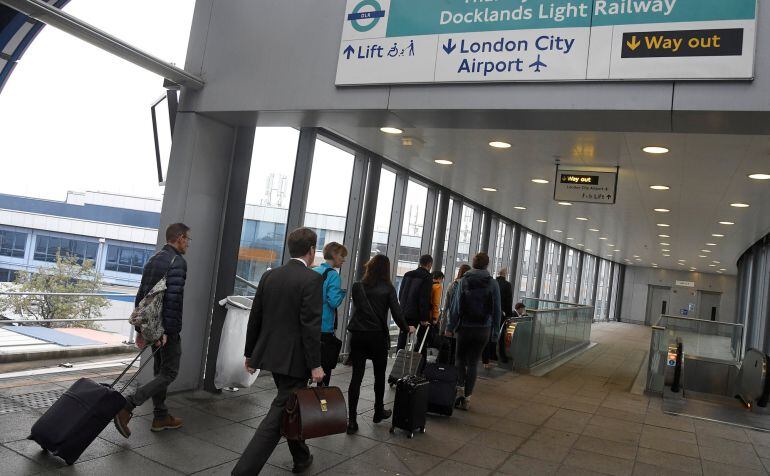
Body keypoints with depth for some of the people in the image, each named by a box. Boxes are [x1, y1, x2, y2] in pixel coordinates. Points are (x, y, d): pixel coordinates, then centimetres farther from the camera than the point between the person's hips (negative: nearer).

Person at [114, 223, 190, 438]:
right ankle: (126, 407, -12)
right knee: (169, 373, -2)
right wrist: (167, 330, -22)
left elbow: (141, 294, 15)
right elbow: (173, 298, -23)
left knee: (160, 371, 17)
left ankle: (161, 417, 25)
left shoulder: (153, 259, 13)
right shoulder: (178, 261, -14)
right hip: (167, 328, -9)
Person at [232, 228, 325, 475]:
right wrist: (315, 364, -15)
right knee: (279, 414, -2)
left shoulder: (269, 276, 5)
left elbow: (255, 317, 8)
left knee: (289, 407, 23)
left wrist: (250, 353, 17)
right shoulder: (312, 279, -14)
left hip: (271, 354, 8)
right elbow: (311, 325, -20)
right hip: (294, 358, -8)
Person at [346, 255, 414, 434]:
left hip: (358, 335, 2)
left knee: (356, 377, 2)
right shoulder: (388, 288, -6)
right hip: (378, 336, -1)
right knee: (379, 375, 17)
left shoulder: (358, 286, 0)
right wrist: (406, 328, 9)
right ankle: (379, 412, 32)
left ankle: (352, 420, -3)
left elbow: (356, 307, 9)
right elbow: (396, 313, -6)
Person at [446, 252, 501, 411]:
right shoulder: (492, 284, -2)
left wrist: (450, 327, -2)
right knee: (473, 362, 8)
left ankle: (460, 389, 2)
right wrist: (494, 332, 4)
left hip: (464, 327, 0)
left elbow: (456, 306, -5)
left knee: (460, 359, 16)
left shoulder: (464, 281, -3)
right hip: (483, 329, 0)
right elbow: (496, 310, -1)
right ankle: (467, 397, 9)